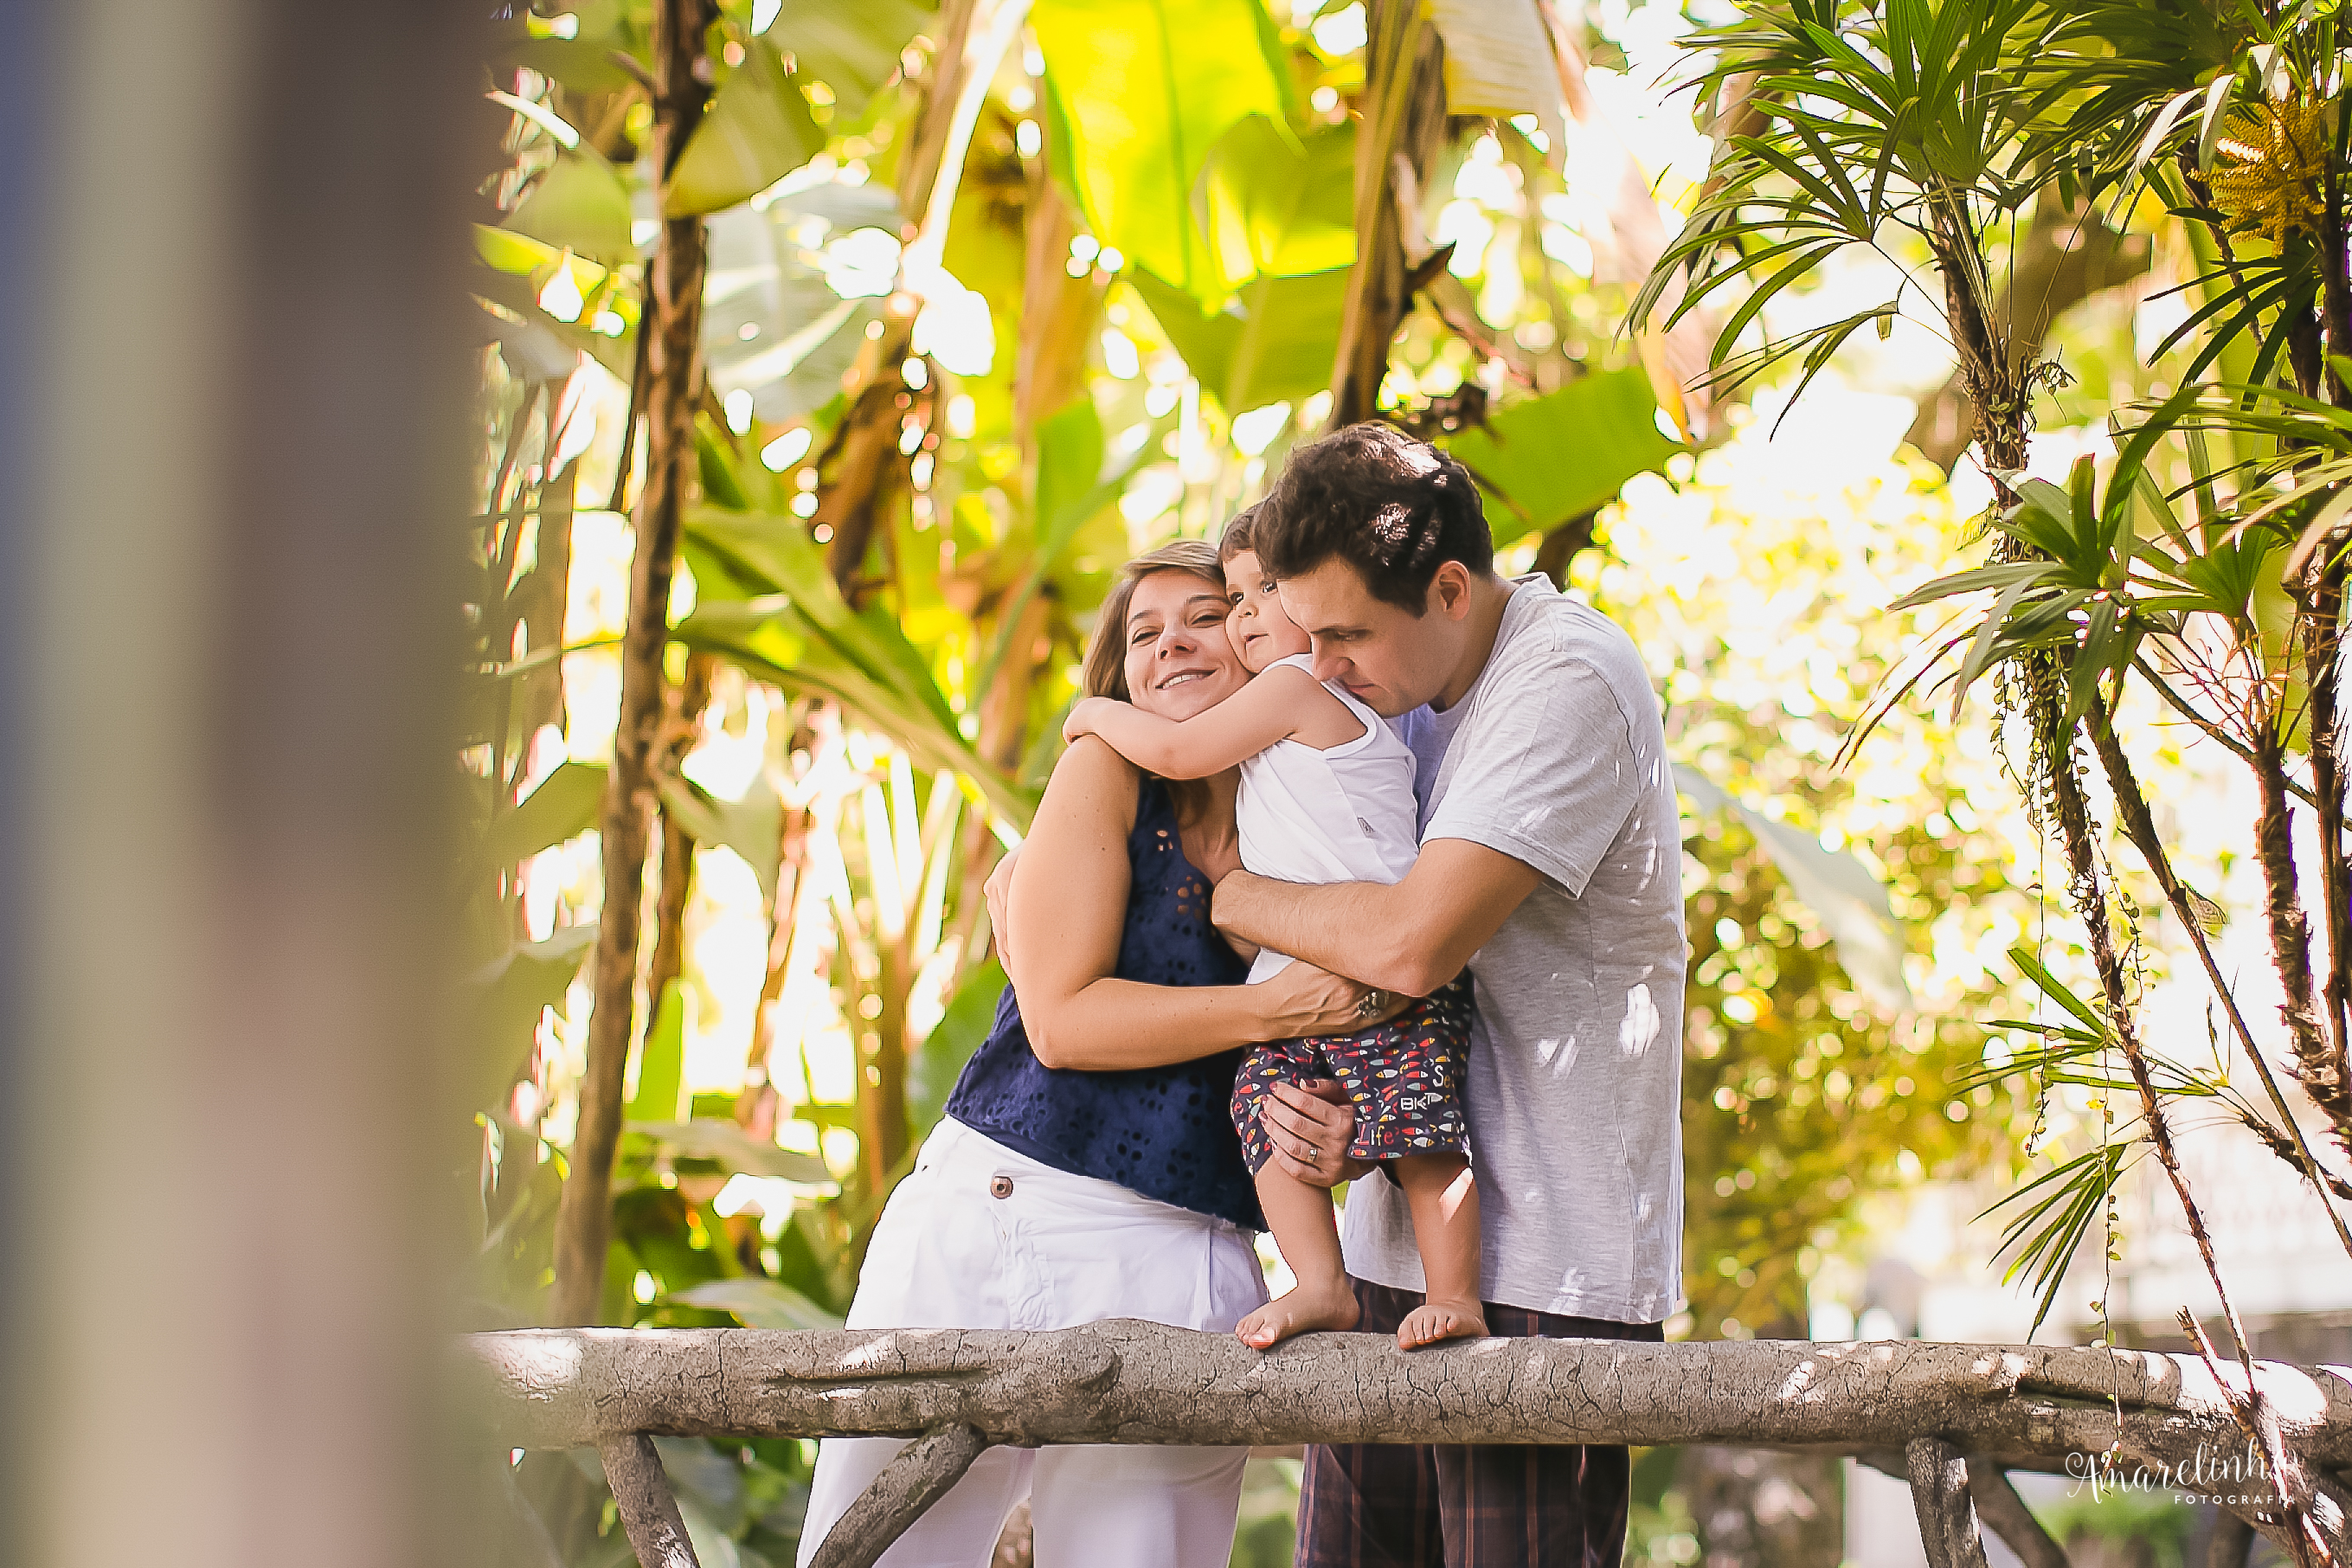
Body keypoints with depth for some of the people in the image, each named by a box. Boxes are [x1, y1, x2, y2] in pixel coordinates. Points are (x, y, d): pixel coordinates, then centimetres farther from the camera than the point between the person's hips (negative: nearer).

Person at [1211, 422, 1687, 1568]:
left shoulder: (1568, 682, -13)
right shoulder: (1392, 693, 13)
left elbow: (1411, 943, -23)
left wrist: (1220, 889, -7)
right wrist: (1298, 1098, -7)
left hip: (1542, 1269, -7)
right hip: (1388, 1250, 7)